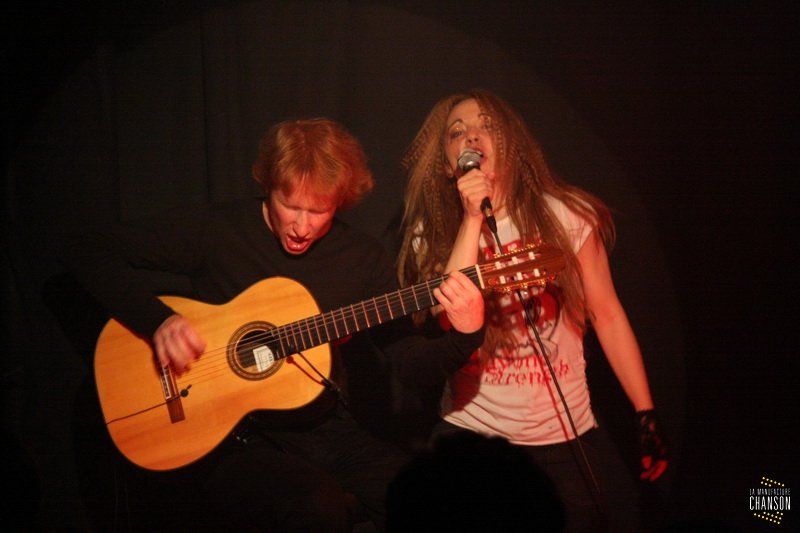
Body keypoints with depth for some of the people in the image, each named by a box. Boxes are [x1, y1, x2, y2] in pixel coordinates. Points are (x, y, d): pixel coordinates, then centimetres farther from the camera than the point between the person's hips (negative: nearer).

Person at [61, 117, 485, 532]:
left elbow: (405, 358, 7)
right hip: (233, 439, -3)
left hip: (334, 430, 4)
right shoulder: (218, 231, -4)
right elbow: (87, 251, -5)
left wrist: (464, 336, -12)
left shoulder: (363, 258, 5)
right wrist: (158, 319, -18)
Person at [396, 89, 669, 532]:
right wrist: (472, 218, -18)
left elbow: (606, 314, 1)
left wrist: (646, 415, 1)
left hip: (567, 436, 0)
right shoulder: (432, 231, -1)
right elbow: (451, 316, -17)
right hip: (471, 433, 0)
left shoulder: (564, 215, -2)